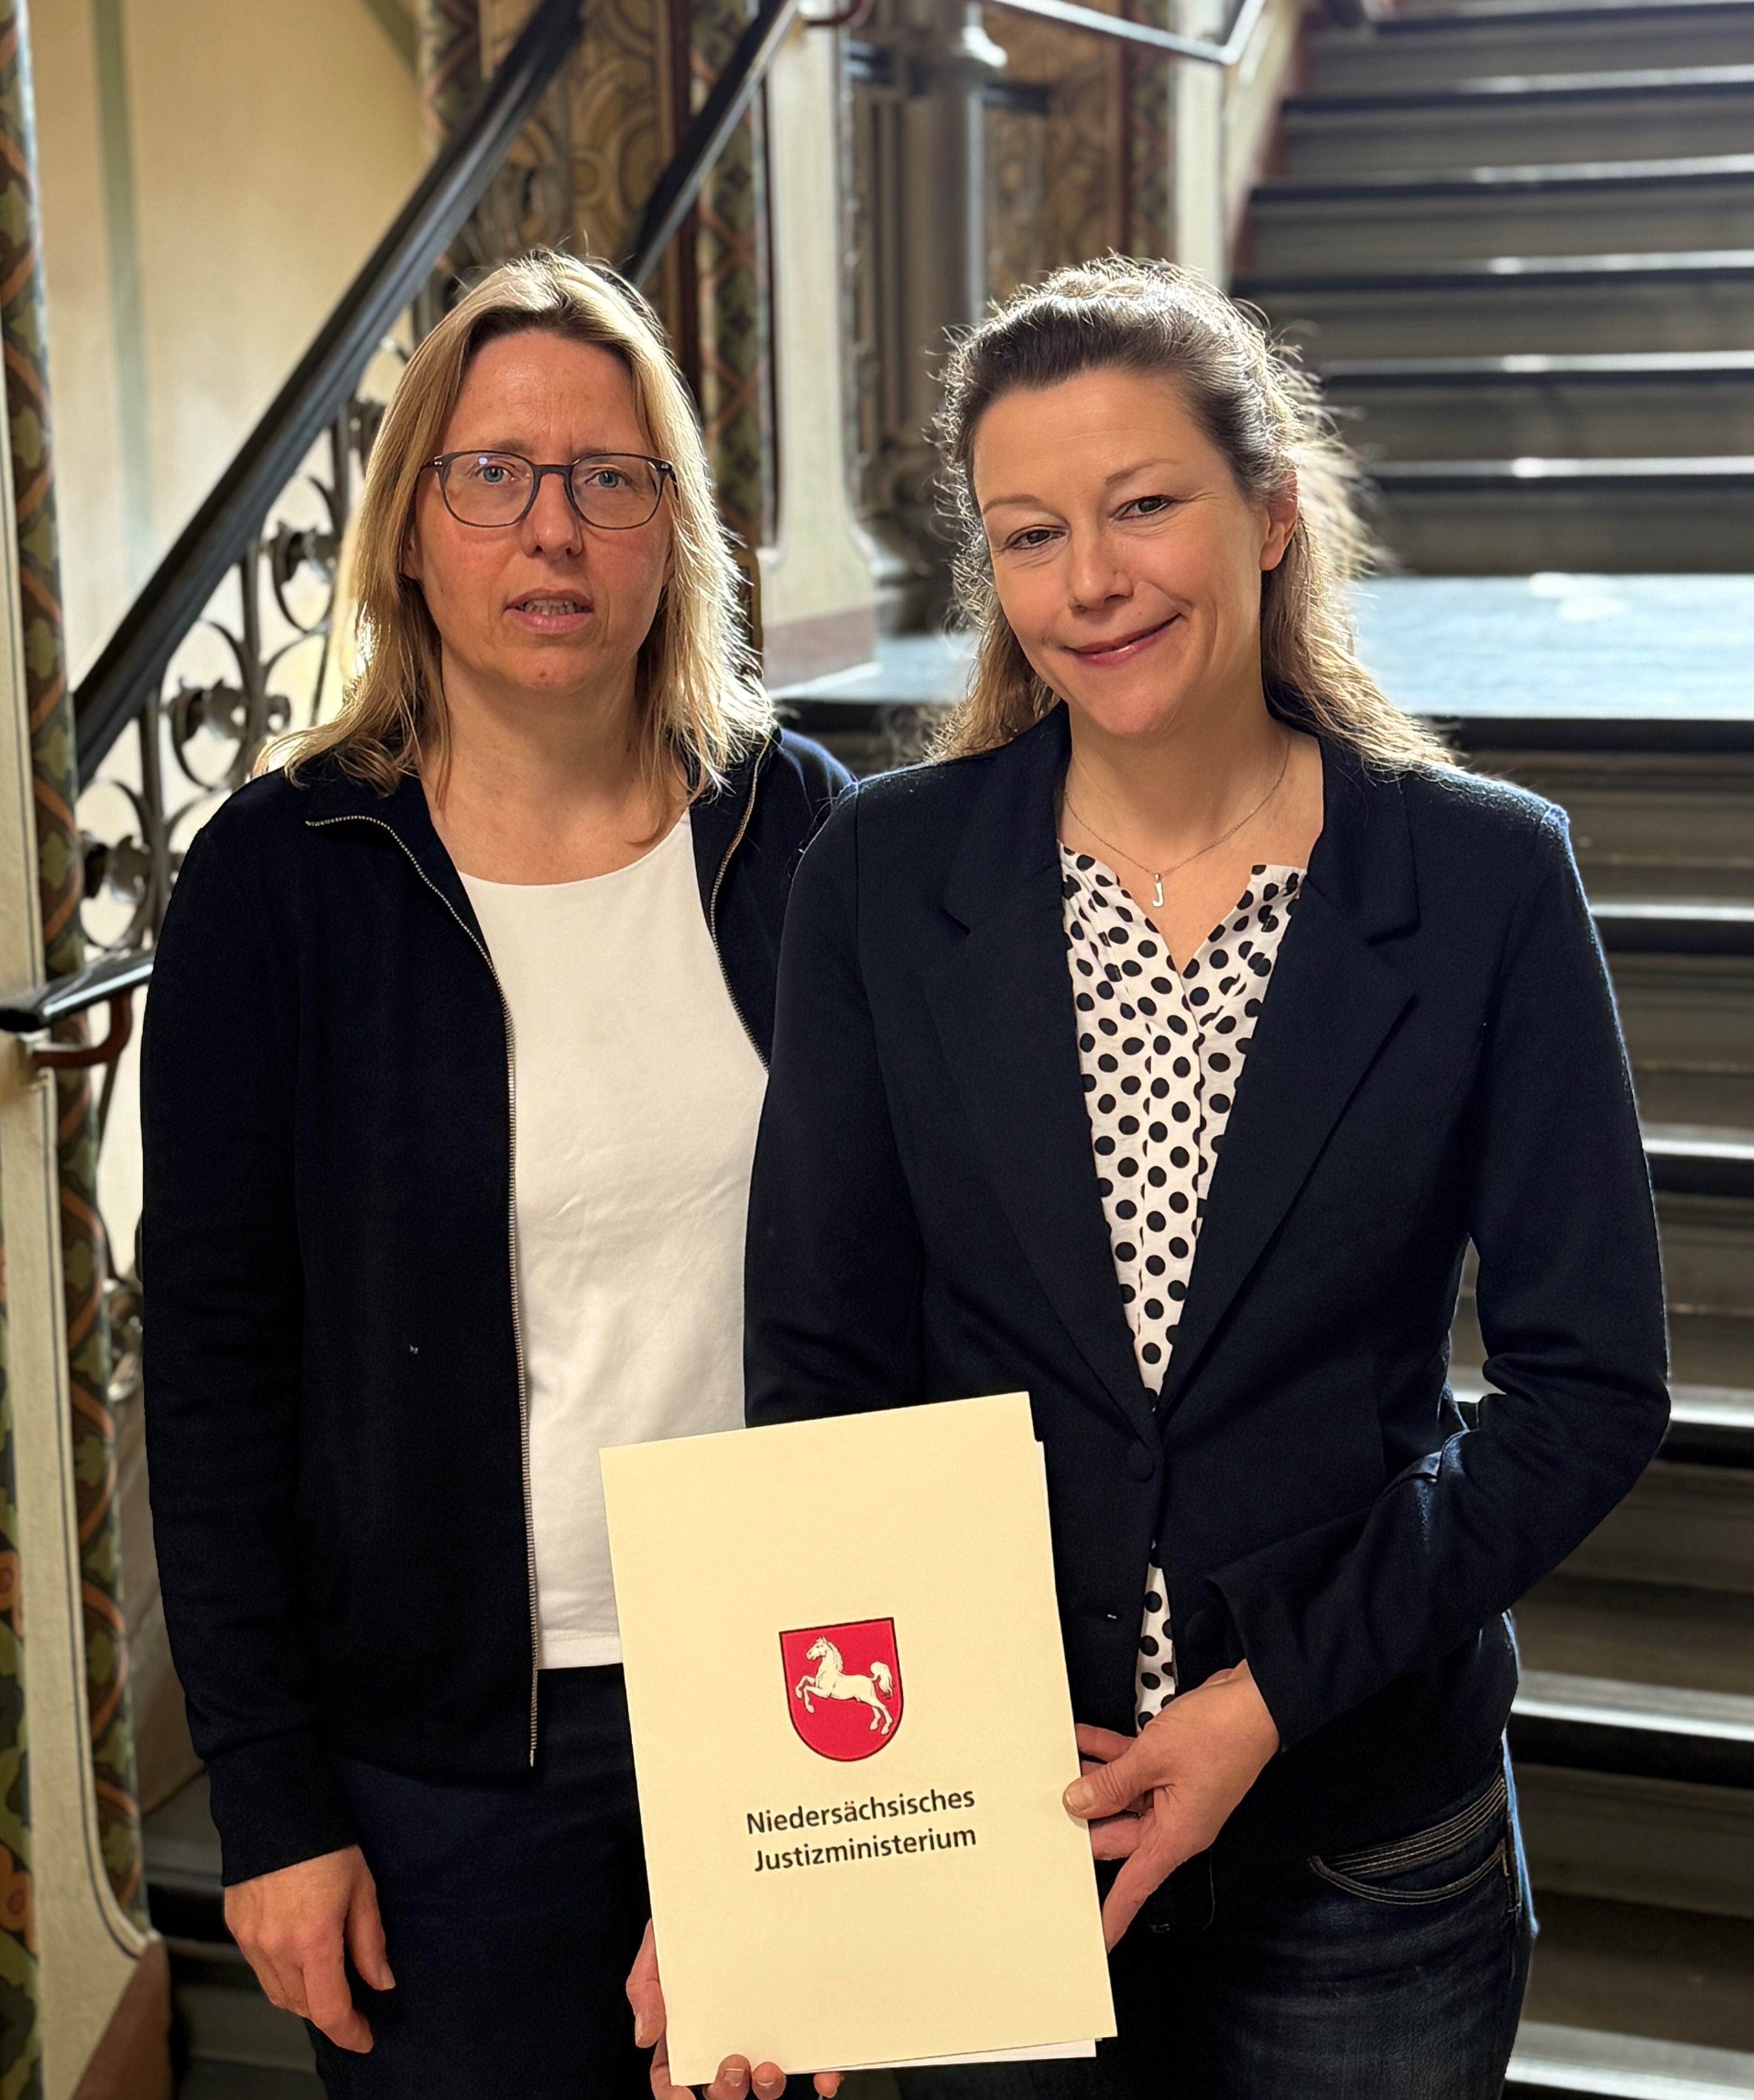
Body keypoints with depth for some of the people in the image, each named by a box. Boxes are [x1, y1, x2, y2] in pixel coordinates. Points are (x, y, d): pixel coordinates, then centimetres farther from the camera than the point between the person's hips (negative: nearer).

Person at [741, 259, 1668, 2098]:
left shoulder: (1486, 879, -8)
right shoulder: (883, 878, -6)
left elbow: (1591, 1383, -7)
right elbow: (821, 1369, -4)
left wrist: (1273, 1694, -15)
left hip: (1362, 1848, 0)